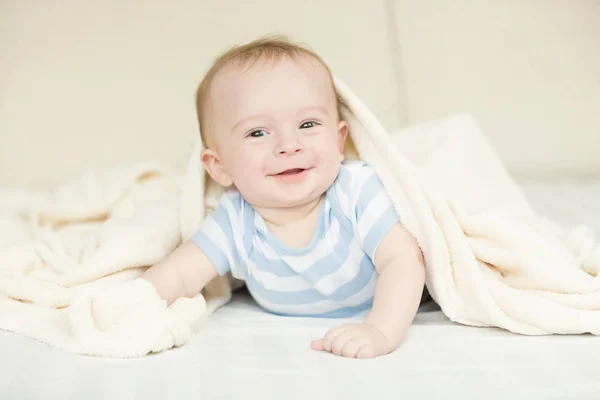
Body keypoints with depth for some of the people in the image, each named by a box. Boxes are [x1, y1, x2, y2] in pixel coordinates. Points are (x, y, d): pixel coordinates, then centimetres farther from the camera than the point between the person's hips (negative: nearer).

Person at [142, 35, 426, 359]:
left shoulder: (358, 190, -37)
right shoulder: (234, 224, -31)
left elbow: (403, 259, -44)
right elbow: (177, 276, -33)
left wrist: (380, 332, -61)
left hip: (377, 311, -1)